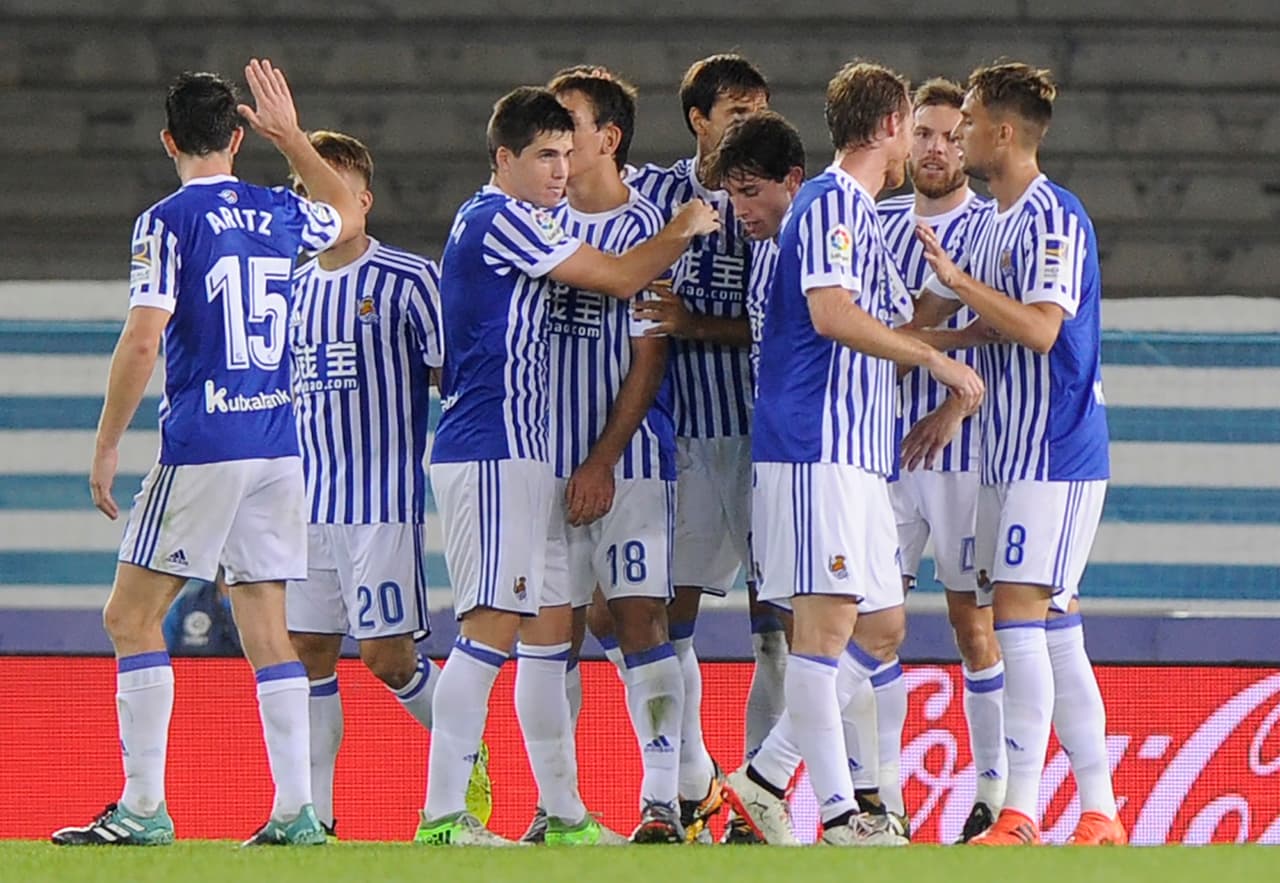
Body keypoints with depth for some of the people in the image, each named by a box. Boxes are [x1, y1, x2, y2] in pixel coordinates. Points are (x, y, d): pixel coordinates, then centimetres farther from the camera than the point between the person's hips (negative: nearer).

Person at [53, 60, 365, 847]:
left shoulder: (170, 221, -8)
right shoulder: (280, 214, 9)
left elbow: (141, 343, -14)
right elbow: (349, 216, 34)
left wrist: (107, 446, -7)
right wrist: (292, 137, 36)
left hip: (203, 449, -6)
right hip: (278, 444, 6)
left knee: (132, 616, 0)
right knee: (266, 627, 8)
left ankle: (144, 807, -7)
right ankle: (296, 810, 3)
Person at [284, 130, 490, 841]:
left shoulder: (409, 279, -6)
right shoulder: (296, 288, 14)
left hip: (384, 502, -6)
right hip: (308, 503, 6)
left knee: (387, 656, -7)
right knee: (308, 650, 3)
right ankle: (312, 811, 7)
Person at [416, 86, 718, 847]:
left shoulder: (510, 222, 20)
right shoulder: (501, 219, -12)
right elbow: (619, 277, -9)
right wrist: (684, 232, 7)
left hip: (521, 453, 11)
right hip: (493, 451, -11)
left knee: (553, 626, 11)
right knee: (494, 626, -13)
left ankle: (563, 811, 15)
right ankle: (443, 814, -15)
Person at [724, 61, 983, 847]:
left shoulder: (860, 210, 23)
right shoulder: (835, 201, -8)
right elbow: (832, 313, -21)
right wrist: (935, 358, -15)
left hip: (857, 456, 10)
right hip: (818, 447, -10)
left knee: (881, 630, 10)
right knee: (827, 620, -10)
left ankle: (765, 778, 12)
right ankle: (840, 815, -11)